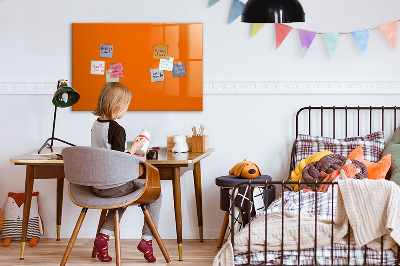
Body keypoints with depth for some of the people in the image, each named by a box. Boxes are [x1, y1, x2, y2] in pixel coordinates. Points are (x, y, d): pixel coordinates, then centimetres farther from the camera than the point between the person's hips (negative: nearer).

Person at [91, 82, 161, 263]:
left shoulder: (95, 125, 6)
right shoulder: (117, 129, -19)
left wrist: (129, 154, 19)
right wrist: (134, 148, -8)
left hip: (96, 186, 8)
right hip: (114, 186, -8)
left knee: (123, 195, 36)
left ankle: (104, 236, 18)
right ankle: (147, 239, 9)